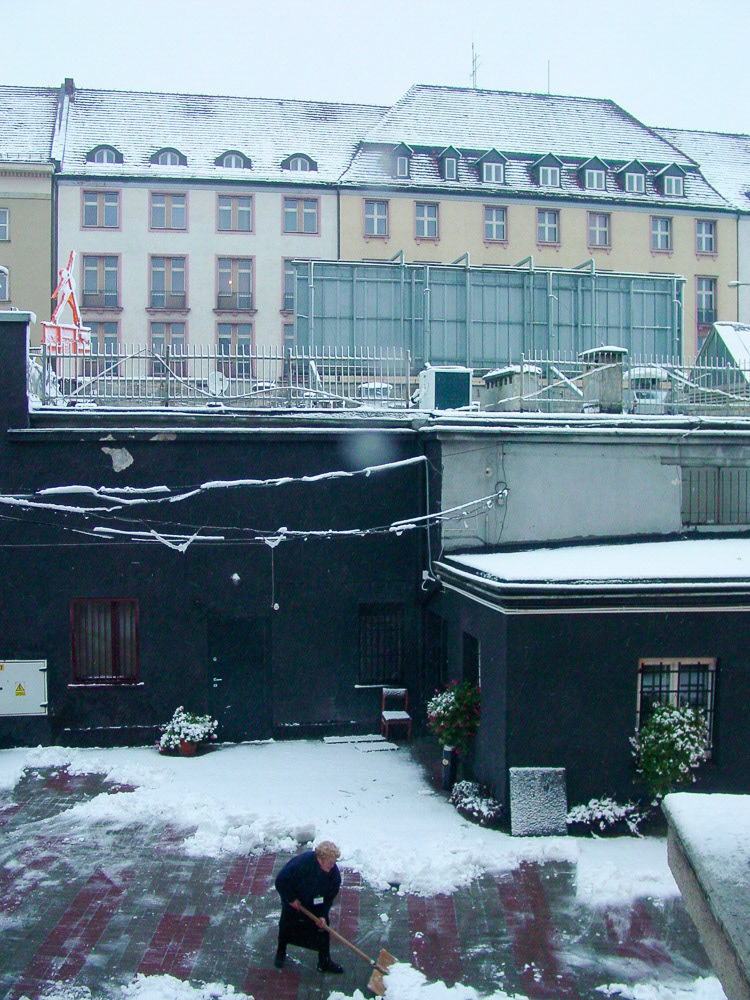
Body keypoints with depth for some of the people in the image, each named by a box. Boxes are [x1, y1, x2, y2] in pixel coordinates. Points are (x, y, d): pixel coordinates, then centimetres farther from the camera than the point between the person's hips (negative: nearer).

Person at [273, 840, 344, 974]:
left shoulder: (334, 872, -26)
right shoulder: (301, 863, -40)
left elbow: (330, 896, -11)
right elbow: (281, 881, -30)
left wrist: (322, 915, -17)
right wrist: (291, 899, -21)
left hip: (316, 904, 3)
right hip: (293, 901, -2)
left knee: (323, 928, 2)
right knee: (286, 926, 14)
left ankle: (324, 962, 20)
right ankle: (280, 953, 42)